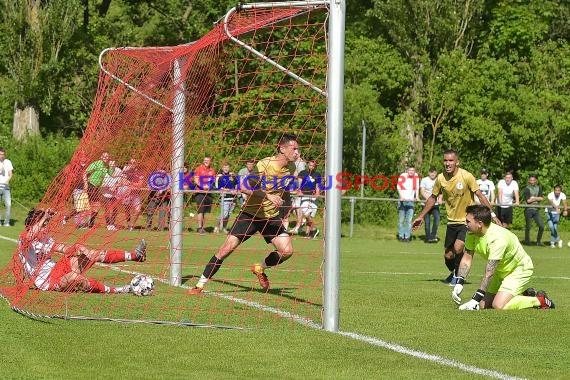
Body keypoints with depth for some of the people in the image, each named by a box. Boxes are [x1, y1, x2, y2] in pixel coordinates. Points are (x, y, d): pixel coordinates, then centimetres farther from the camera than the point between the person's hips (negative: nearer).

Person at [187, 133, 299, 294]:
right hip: (250, 213, -5)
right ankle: (200, 284, -2)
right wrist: (267, 195, -35)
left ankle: (260, 268, 19)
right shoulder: (264, 165, -22)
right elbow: (244, 187, -28)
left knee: (287, 251, -9)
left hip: (272, 217, 5)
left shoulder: (291, 167, -1)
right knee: (228, 247, -11)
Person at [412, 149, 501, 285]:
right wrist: (421, 217, 13)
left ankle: (458, 275, 4)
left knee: (457, 248, -21)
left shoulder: (466, 176, -17)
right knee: (448, 255, 6)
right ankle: (453, 273, 38)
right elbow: (433, 198, 11)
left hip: (467, 221, -4)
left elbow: (480, 196, -12)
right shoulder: (441, 178, -4)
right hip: (452, 221, 4)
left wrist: (492, 214, -16)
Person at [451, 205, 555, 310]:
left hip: (520, 269, -9)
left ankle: (539, 300, -4)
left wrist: (476, 299, -39)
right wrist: (459, 284, -17)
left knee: (498, 305, -24)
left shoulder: (496, 238, -35)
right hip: (501, 271, 9)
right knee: (483, 305, 3)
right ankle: (525, 295, 18)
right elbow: (467, 259, -3)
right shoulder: (472, 234, -11)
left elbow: (489, 273, -37)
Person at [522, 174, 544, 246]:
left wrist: (533, 198, -9)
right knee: (528, 227, 0)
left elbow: (542, 198, 2)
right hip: (529, 210, -5)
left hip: (536, 210, 5)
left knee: (541, 226, -2)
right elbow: (528, 200, -13)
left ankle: (538, 241, 10)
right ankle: (527, 242, 13)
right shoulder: (527, 189, -5)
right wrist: (537, 198, -3)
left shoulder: (539, 188, 12)